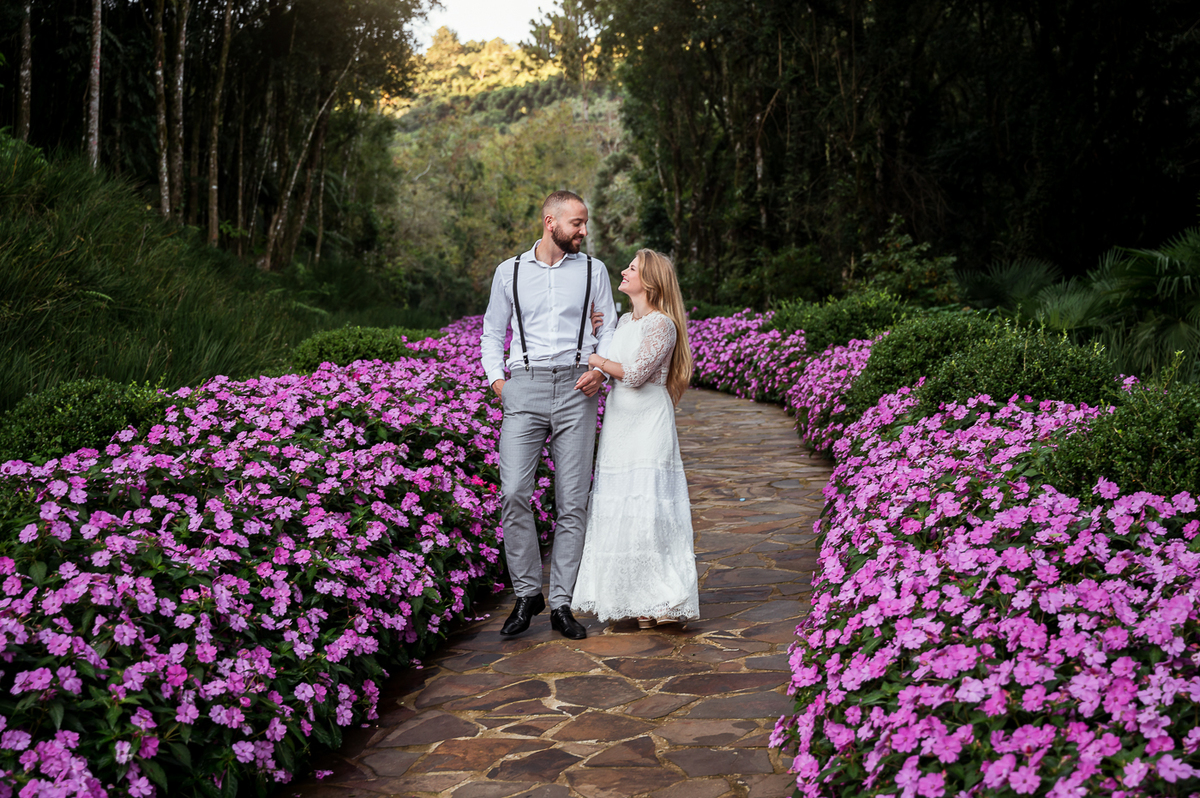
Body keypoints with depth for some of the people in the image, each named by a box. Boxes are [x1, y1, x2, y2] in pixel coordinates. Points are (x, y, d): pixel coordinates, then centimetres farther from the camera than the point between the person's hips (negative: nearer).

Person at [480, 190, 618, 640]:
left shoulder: (593, 270, 13)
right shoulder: (509, 272, 13)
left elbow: (609, 328, 15)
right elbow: (492, 332, 18)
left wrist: (600, 369, -4)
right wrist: (496, 378, 2)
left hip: (576, 388, 1)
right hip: (525, 387, 0)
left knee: (573, 501, -2)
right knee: (514, 492, -13)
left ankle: (560, 603, 6)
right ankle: (527, 593, 2)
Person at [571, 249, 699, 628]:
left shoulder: (662, 324, -9)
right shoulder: (623, 322, 15)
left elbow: (633, 373, -16)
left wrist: (592, 357, -7)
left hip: (650, 426, -7)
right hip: (618, 425, 8)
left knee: (649, 508, -9)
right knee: (620, 512, 5)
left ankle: (668, 600, 1)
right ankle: (637, 602, 12)